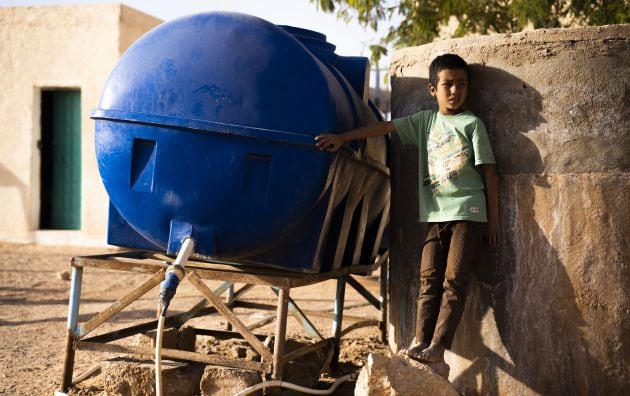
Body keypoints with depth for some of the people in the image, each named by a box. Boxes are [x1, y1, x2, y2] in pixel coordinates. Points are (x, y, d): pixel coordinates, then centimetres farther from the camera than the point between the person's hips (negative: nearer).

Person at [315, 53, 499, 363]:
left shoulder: (471, 124, 1)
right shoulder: (425, 120, 12)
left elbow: (489, 171, 0)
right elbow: (386, 126, 7)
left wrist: (493, 218, -2)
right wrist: (343, 137, -2)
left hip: (468, 212, -4)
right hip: (435, 214, 4)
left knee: (454, 280, -9)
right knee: (429, 279, -3)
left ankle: (438, 346, -13)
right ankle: (420, 342, -6)